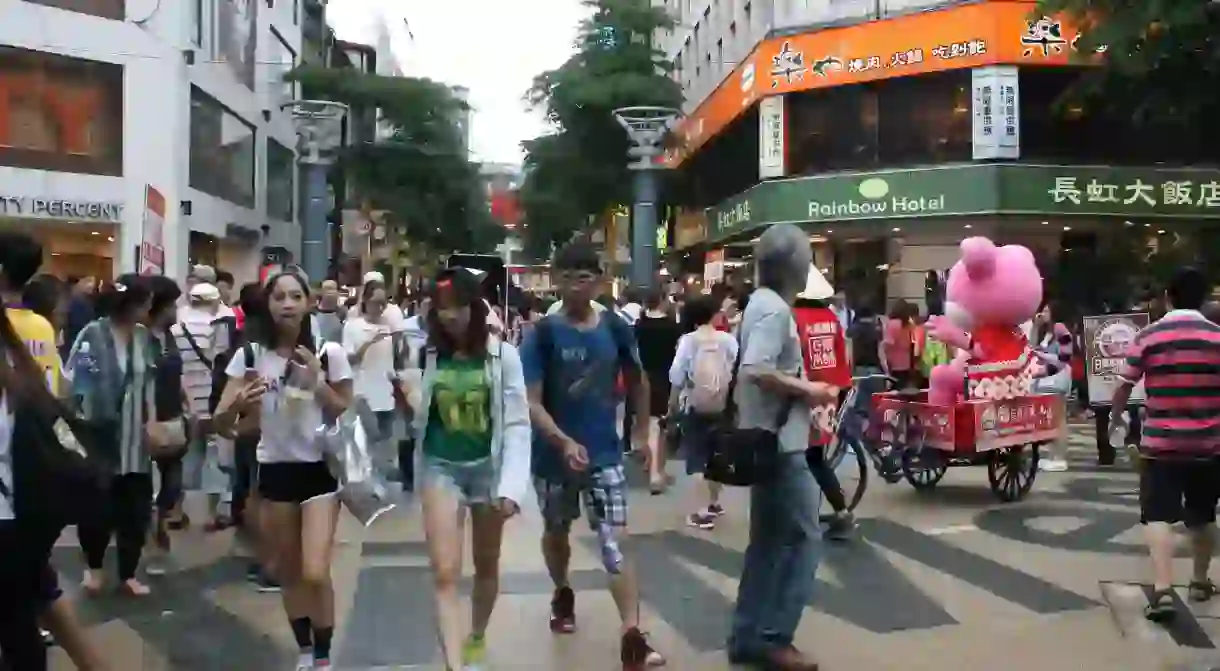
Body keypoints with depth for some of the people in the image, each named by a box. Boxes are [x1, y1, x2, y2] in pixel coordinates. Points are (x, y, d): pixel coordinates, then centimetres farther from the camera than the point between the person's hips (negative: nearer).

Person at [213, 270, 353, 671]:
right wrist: (240, 402, -26)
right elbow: (220, 425, -4)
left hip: (319, 470, -3)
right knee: (286, 572, 14)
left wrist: (318, 385, -17)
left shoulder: (329, 353, -7)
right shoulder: (250, 355, -2)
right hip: (274, 472, 3)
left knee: (315, 574, -13)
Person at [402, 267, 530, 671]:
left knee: (486, 566, 18)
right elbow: (415, 419, 6)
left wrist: (511, 485, -15)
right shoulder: (426, 354, -3)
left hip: (488, 465, 0)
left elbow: (517, 423, -8)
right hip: (440, 466, 0)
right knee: (445, 574, -10)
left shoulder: (501, 354, -8)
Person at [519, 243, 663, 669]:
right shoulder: (543, 334, -12)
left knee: (615, 543, -8)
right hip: (554, 453, 0)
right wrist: (564, 442, -29)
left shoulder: (616, 328, -4)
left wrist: (641, 433, 14)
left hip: (605, 453, 0)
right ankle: (562, 595, 48)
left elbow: (637, 382, 12)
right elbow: (531, 402, -16)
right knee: (556, 532, 21)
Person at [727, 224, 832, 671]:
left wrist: (802, 385, 14)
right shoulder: (775, 308, -17)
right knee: (803, 537, -2)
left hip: (769, 440, 10)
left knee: (769, 541, 13)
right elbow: (756, 372, -29)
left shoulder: (762, 303, 13)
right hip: (782, 442, -10)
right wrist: (808, 390, -18)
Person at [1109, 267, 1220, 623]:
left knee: (1158, 516, -3)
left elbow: (1124, 385, 1)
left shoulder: (1148, 337, -4)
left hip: (1160, 442, -2)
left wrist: (1115, 416, 19)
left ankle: (1163, 590, -18)